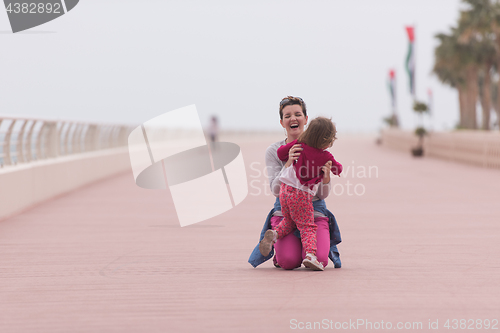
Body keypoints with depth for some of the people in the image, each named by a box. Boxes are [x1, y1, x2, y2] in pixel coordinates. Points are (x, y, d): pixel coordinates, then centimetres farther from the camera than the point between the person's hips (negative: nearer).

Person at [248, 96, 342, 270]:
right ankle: (278, 249, 14)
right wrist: (289, 163, -26)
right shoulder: (273, 151, 0)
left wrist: (326, 177, -23)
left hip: (314, 211, 1)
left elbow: (322, 194, 0)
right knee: (288, 262, -25)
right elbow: (276, 190, -11)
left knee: (318, 260, -23)